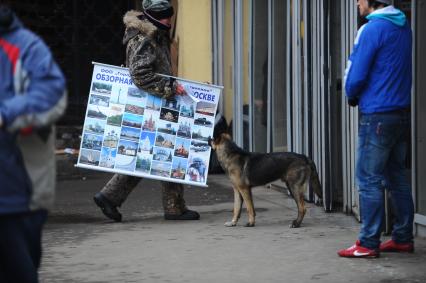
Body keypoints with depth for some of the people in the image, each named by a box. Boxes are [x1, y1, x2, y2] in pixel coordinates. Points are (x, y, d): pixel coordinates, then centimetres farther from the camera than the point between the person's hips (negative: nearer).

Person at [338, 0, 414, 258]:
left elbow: (356, 75, -15)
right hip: (403, 112, 8)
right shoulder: (404, 26, 11)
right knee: (397, 177, 14)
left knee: (369, 180, -4)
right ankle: (403, 237, 18)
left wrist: (352, 97, 6)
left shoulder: (372, 29, -14)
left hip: (377, 115, -8)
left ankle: (368, 244, -3)